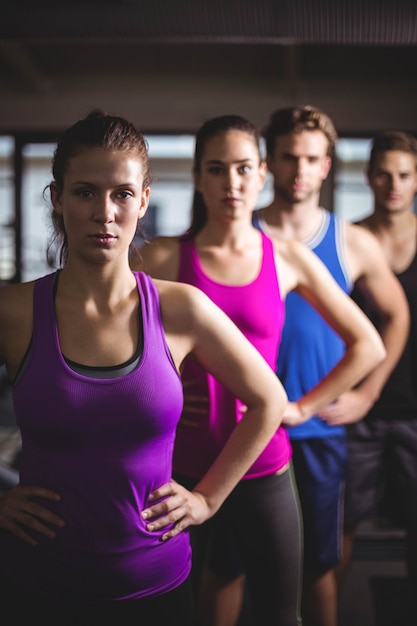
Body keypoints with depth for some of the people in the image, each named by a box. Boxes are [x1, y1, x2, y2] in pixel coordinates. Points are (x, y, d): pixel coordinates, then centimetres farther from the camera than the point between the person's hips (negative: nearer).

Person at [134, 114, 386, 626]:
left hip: (264, 470, 1)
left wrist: (303, 407, 3)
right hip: (181, 469, -1)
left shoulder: (289, 260, 2)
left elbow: (368, 346, 9)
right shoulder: (163, 257, -3)